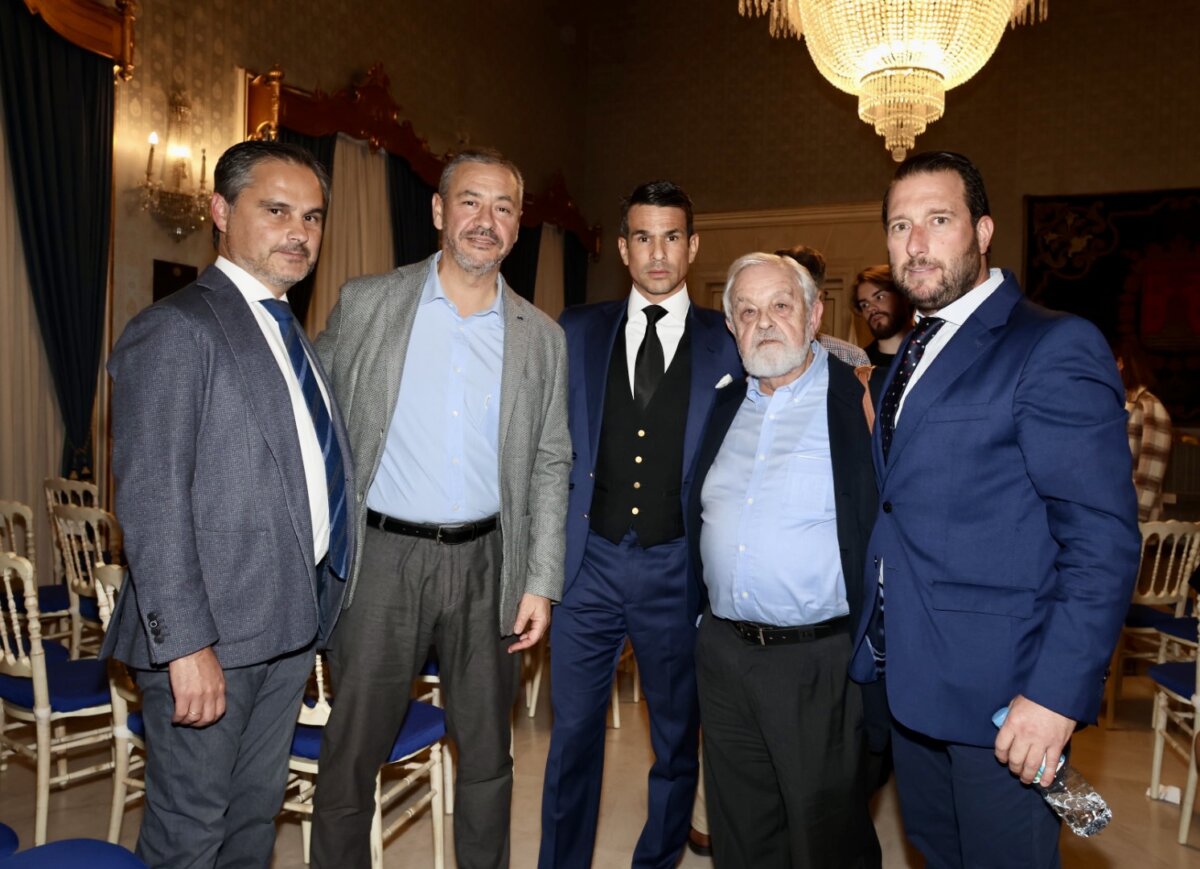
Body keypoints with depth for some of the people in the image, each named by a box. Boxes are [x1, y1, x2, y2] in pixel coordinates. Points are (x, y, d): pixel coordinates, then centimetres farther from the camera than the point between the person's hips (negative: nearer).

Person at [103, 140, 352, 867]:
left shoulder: (292, 334, 14)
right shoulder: (176, 329, -12)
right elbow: (152, 501, -18)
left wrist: (319, 603, 10)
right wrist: (185, 643, -21)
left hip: (292, 620, 8)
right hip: (211, 630, -8)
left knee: (257, 811, 21)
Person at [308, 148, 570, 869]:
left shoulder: (542, 338, 5)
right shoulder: (367, 304, 0)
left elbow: (550, 466, 6)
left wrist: (541, 582, 0)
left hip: (487, 564, 2)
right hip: (383, 557, -1)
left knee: (488, 753, 15)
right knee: (352, 753, 10)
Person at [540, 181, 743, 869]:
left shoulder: (728, 343, 0)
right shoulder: (578, 331, 5)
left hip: (679, 569, 0)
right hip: (589, 561, 1)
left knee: (677, 735, 16)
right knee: (573, 733, 10)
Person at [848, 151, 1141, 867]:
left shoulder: (1055, 347, -13)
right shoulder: (911, 357, 12)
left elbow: (1104, 539, -19)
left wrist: (1058, 695, -22)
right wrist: (878, 646, 10)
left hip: (1001, 695, -7)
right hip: (911, 682, 8)